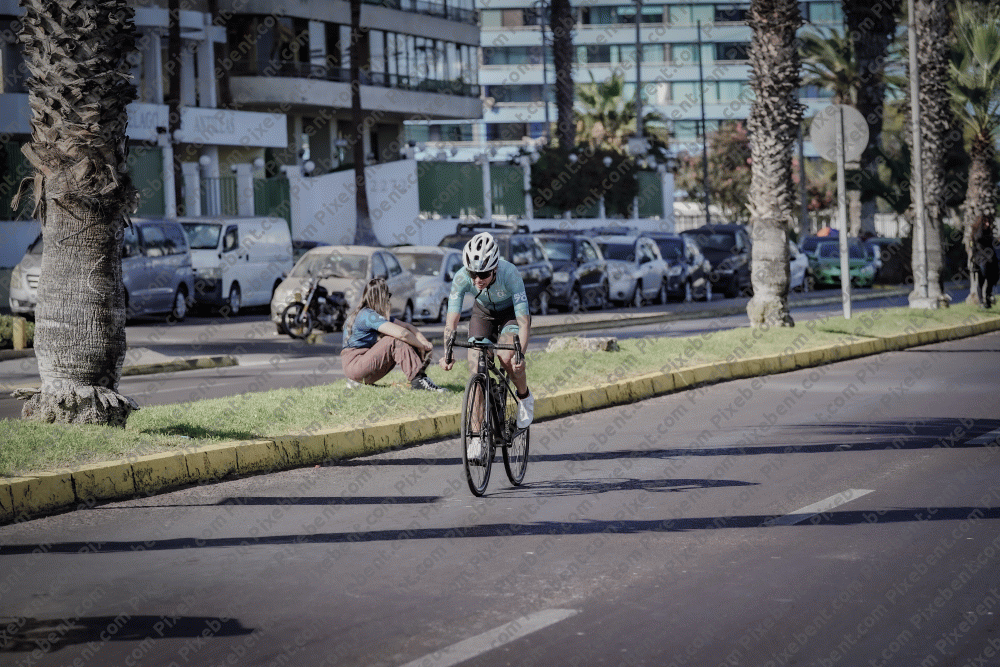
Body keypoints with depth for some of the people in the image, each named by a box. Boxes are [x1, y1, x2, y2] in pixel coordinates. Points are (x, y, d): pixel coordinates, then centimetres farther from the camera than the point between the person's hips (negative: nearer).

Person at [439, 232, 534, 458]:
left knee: (507, 357, -29)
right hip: (483, 313, 3)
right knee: (476, 367, -13)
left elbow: (524, 322, -37)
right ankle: (476, 436, -6)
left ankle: (524, 397, 3)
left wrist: (520, 354, -50)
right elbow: (451, 320, -31)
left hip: (512, 313, -3)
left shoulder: (509, 274, -37)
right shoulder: (461, 278, -31)